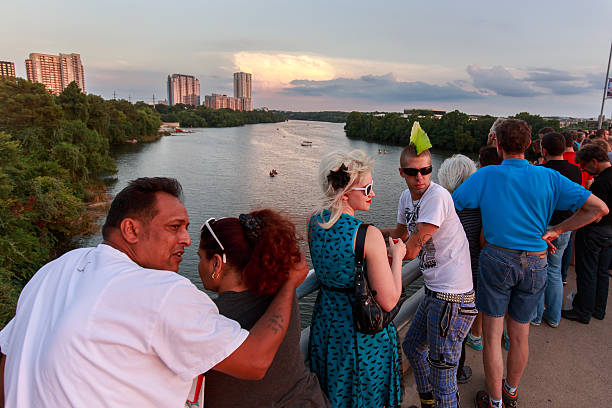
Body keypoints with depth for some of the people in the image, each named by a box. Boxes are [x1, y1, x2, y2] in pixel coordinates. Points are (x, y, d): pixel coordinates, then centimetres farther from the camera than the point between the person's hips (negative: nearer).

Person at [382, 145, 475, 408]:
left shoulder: (437, 197, -21)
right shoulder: (406, 197, 5)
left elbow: (410, 251, -19)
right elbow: (399, 233, 24)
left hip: (451, 297, -10)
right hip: (434, 291, 10)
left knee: (442, 374, 1)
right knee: (412, 347, 26)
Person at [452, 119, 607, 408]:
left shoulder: (486, 176, -7)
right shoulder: (548, 177, -1)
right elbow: (598, 208, -2)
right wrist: (557, 230, 3)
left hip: (497, 259, -3)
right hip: (535, 265, 3)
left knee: (492, 336, 10)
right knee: (520, 335, 19)